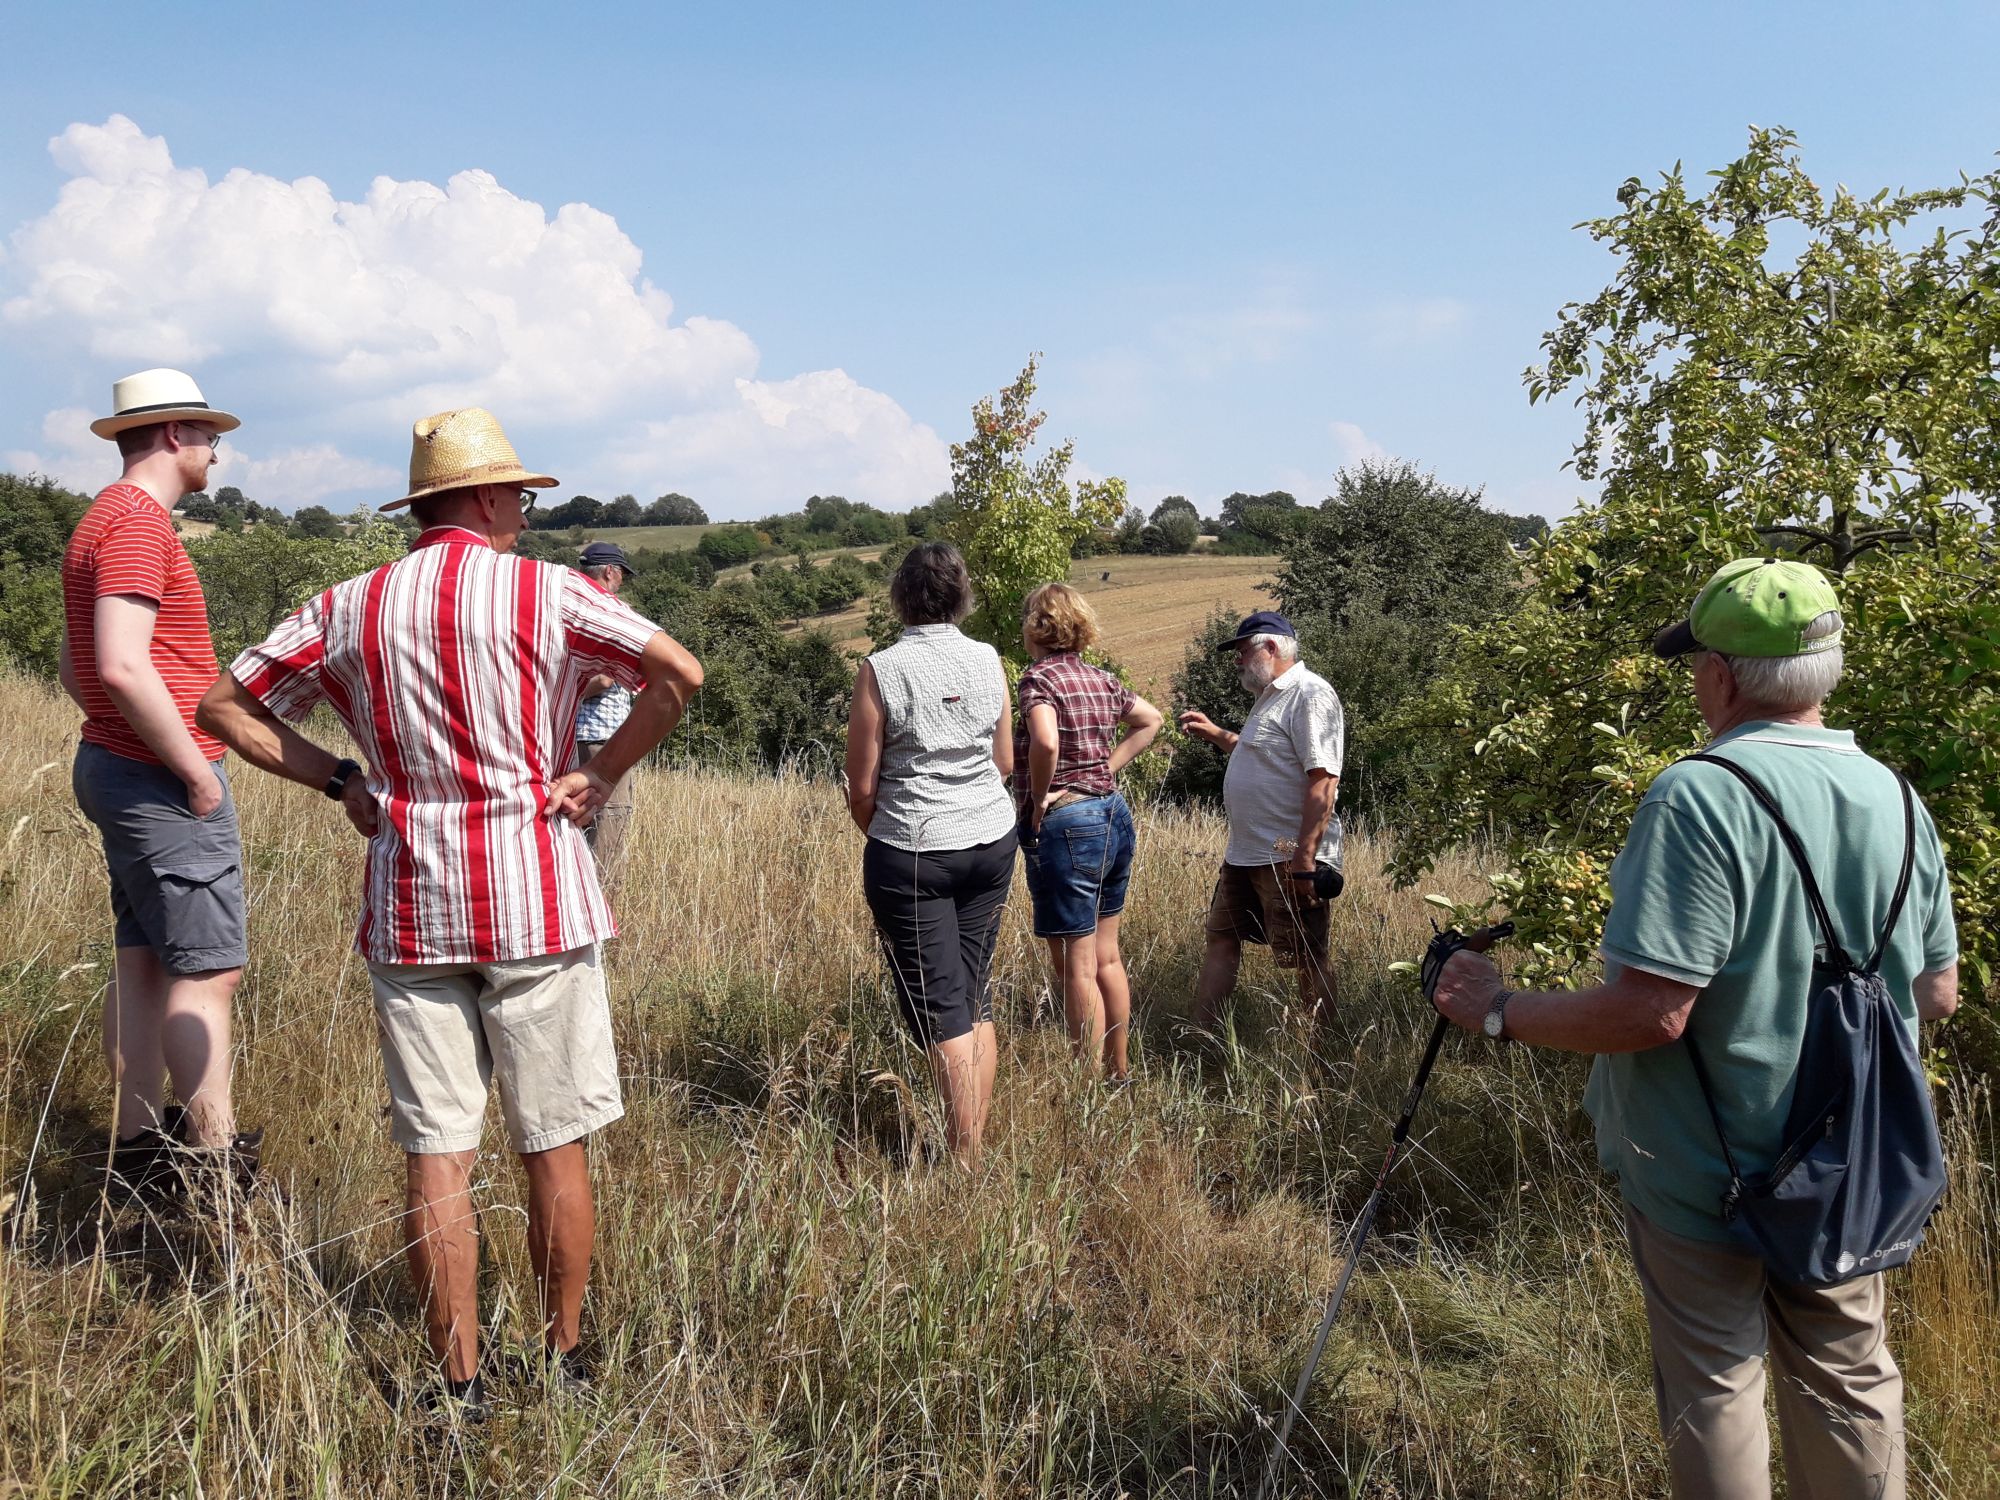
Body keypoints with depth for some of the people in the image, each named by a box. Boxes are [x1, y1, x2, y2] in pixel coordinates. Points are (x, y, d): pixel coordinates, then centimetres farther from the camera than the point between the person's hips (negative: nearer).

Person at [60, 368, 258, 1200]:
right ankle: (217, 1166, -2)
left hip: (117, 766, 10)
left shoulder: (105, 521, 18)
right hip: (161, 779, -10)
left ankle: (138, 1148, 20)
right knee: (207, 968, -7)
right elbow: (124, 667, -25)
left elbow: (77, 669, 23)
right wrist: (194, 768, -18)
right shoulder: (138, 524, -15)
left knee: (142, 960, 12)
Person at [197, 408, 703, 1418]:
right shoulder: (546, 593, -4)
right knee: (554, 1145, 9)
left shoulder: (346, 609, 7)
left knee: (436, 1153, 8)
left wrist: (338, 781, 10)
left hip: (409, 907, 3)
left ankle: (459, 1386, 16)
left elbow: (224, 706, 12)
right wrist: (603, 772, -4)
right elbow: (680, 672, -14)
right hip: (535, 898, -3)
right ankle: (563, 1360, 21)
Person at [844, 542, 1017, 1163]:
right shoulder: (988, 659, 1)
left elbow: (862, 786, -7)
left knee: (942, 1011, -1)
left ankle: (965, 1161, -2)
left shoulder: (881, 669, -11)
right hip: (992, 840, 5)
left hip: (912, 853, -4)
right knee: (976, 999, 14)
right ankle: (975, 1145, 20)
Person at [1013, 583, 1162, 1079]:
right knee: (1107, 957, 18)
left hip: (1066, 828, -8)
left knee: (1077, 970, 1)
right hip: (1114, 816, 8)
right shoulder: (1101, 679, 8)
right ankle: (1119, 1071, 29)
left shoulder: (1040, 678, -14)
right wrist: (1106, 769, 12)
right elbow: (1150, 721, 20)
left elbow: (1046, 742, -31)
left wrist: (1039, 798, -15)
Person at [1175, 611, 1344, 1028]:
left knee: (1308, 961, 0)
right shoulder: (1273, 695, 18)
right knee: (1221, 940, 13)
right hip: (1245, 853, 11)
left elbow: (1323, 780, -23)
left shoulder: (1310, 695, -15)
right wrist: (1216, 734, 23)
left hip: (1289, 859, -10)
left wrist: (1304, 861, -27)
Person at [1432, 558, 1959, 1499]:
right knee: (1848, 1372, 22)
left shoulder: (1699, 797, -24)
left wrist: (1500, 1015, -15)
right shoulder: (1895, 797, -1)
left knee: (1714, 1386, 11)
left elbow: (1649, 1011, -28)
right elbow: (1937, 993, 7)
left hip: (1707, 1169, -6)